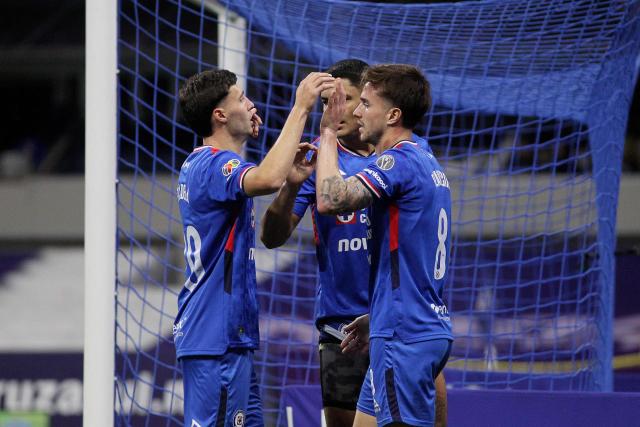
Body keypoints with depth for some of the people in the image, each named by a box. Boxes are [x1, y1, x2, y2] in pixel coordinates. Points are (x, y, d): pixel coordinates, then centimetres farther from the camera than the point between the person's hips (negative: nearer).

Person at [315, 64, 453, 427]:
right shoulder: (428, 164, 17)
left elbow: (330, 199, -26)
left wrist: (328, 133, -12)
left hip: (405, 338, -10)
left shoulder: (399, 162, -14)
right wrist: (376, 318, 26)